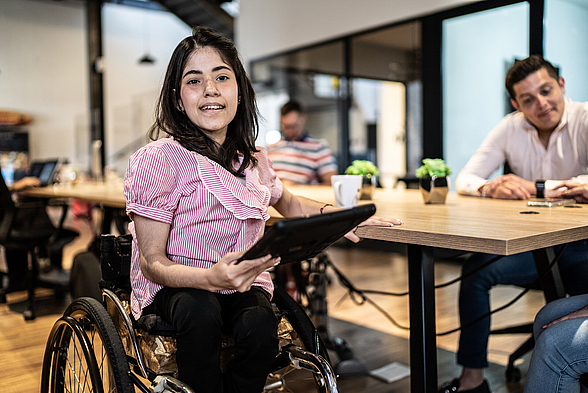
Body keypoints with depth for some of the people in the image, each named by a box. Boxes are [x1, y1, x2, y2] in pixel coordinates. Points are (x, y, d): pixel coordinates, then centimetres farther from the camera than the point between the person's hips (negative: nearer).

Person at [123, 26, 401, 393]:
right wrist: (211, 277, -34)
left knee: (259, 327, -28)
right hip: (174, 288, -3)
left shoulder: (253, 160, 5)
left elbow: (288, 202, 26)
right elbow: (152, 262, -14)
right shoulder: (158, 159, -13)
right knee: (200, 311, -35)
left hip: (242, 285, 4)